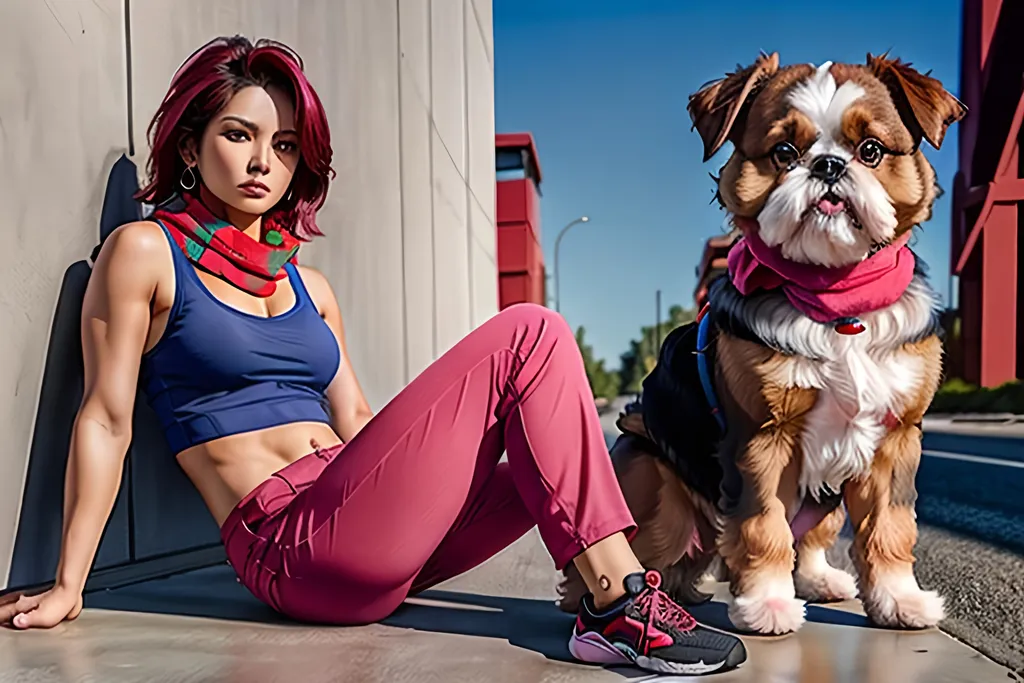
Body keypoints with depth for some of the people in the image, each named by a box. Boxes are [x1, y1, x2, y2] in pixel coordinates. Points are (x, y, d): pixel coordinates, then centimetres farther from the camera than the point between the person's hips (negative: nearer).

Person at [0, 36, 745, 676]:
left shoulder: (307, 285, 18)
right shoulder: (144, 252, 2)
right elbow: (106, 419, -1)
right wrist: (67, 586, -3)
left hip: (367, 538, 7)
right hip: (291, 544, -7)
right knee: (529, 333, -16)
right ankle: (620, 601, -16)